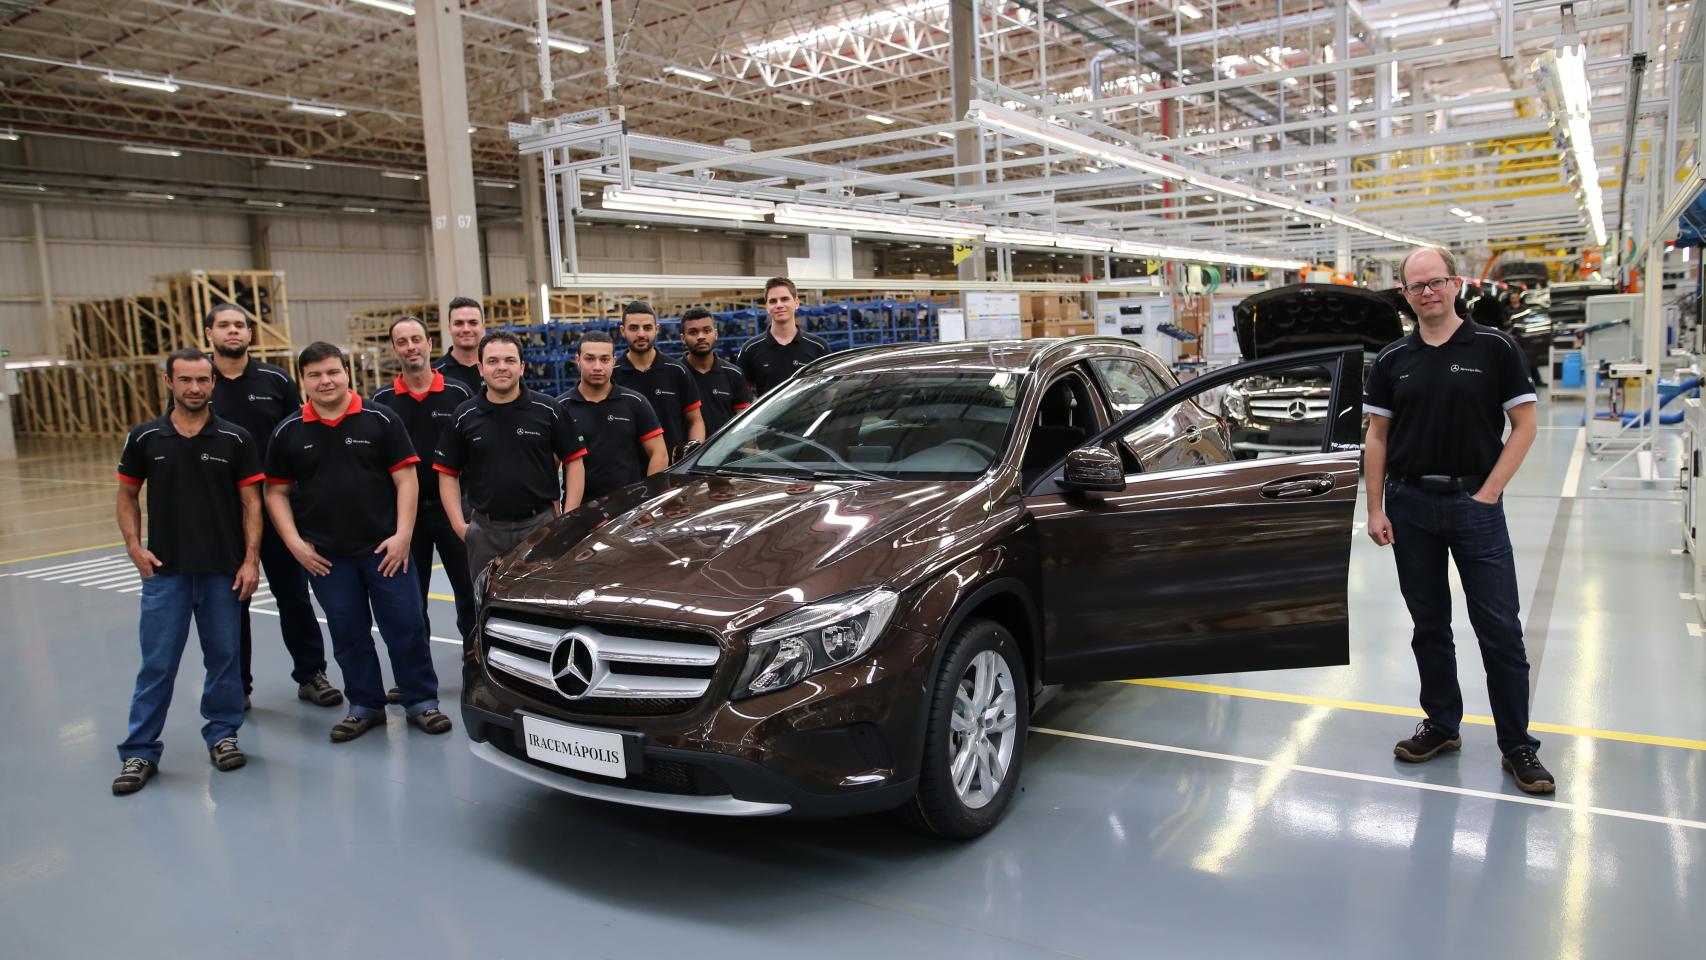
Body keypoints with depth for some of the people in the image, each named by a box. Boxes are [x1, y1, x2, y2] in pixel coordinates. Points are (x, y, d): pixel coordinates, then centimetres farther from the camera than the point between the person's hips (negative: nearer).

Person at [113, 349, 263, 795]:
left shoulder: (236, 439, -1)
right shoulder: (144, 438, 2)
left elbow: (251, 502, 0)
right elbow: (127, 495, 12)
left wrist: (251, 560, -6)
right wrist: (134, 545, -2)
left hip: (223, 569, 0)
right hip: (165, 569, 0)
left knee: (224, 656, 8)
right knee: (157, 663, 3)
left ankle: (222, 733, 24)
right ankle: (140, 751, 14)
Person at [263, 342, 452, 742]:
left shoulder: (380, 420, -2)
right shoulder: (288, 433, 5)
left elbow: (405, 479, -3)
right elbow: (276, 492, 8)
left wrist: (402, 535, -11)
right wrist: (295, 542, -3)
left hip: (383, 548, -2)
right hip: (325, 555, 2)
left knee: (405, 626, 2)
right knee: (348, 634, 10)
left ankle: (421, 701, 15)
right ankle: (364, 706, 24)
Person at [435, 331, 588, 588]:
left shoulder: (547, 409, 0)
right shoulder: (464, 417, 4)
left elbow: (574, 462, 1)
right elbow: (448, 473, 7)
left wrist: (569, 517, -7)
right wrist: (459, 525, -3)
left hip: (541, 524, -1)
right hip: (486, 529, 2)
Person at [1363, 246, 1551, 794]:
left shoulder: (1493, 348, -2)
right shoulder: (1392, 361, 6)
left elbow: (1524, 426, -2)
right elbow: (1377, 438, 7)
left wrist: (1487, 494, -9)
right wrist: (1375, 509, 1)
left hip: (1475, 502, -3)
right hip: (1410, 505, 3)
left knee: (1500, 627, -1)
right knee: (1429, 624, 11)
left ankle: (1517, 744, 9)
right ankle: (1442, 725, 24)